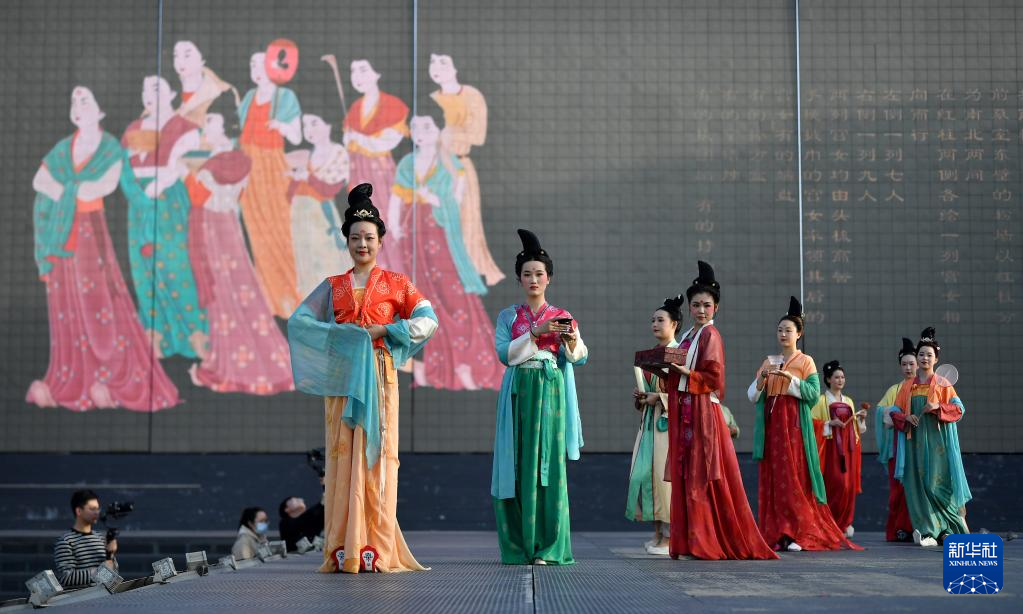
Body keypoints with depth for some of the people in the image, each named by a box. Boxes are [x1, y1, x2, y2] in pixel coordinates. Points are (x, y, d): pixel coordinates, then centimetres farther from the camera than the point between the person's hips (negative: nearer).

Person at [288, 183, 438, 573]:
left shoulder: (395, 284, 11)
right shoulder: (333, 287, 15)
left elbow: (428, 321, 1)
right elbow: (298, 321, 5)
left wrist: (385, 330, -9)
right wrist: (340, 334, -9)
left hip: (378, 376, -2)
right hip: (340, 376, 2)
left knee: (376, 454, -7)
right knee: (343, 455, -5)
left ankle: (376, 549, -7)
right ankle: (344, 550, -5)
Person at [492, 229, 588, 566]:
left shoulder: (563, 317, 11)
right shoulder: (508, 316, 11)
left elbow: (580, 357, 0)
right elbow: (504, 353, -3)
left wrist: (572, 340, -21)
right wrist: (536, 333, -13)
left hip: (551, 392, 0)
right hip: (519, 393, 0)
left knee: (549, 463, -6)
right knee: (519, 463, -3)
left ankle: (547, 546, -5)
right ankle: (518, 545, 2)